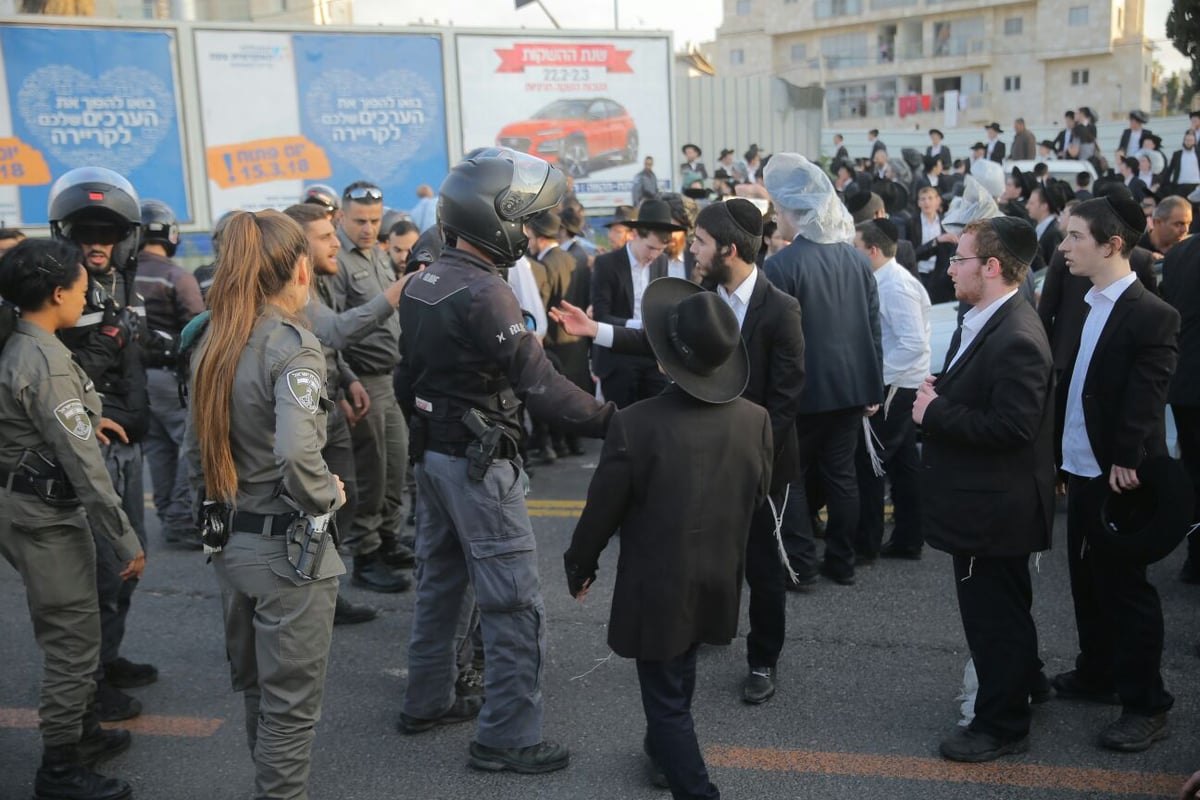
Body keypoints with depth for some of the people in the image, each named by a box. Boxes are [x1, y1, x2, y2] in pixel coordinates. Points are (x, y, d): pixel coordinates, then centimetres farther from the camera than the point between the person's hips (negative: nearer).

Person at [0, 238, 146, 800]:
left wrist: (84, 419, 16)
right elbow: (83, 465, -24)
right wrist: (126, 542, -20)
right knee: (73, 639, 1)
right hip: (48, 515, -10)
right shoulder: (48, 361, -22)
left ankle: (81, 729, 38)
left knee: (71, 628, 22)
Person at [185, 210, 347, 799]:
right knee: (291, 704, 7)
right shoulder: (293, 346, -19)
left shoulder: (211, 345, 4)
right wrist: (330, 496, -14)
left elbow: (196, 451, 9)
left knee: (254, 688, 22)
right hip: (286, 548, -8)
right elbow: (297, 455, -33)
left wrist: (218, 509, 18)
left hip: (231, 545, 8)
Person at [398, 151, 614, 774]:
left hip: (433, 449, 10)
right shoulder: (483, 293, -22)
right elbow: (538, 383, -26)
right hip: (479, 460, -9)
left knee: (439, 580, 21)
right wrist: (608, 420, -23)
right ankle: (507, 737, 7)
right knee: (514, 603, -1)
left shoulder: (422, 282, 6)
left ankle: (427, 700, 34)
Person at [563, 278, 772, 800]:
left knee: (665, 697, 8)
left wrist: (579, 566, 3)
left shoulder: (635, 424, -26)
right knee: (679, 678, 28)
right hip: (719, 584, 6)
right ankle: (666, 749, 51)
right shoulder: (755, 421, -12)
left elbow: (602, 510, -15)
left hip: (657, 587, -6)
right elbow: (756, 501, 2)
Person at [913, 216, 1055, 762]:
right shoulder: (983, 322, 6)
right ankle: (1021, 683, 44)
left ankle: (1002, 726, 22)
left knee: (994, 618, 6)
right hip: (984, 501, 10)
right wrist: (939, 395, -1)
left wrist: (934, 414, -22)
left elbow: (1012, 427, -30)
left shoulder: (1017, 340, -25)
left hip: (993, 511, -10)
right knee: (1002, 612, 25)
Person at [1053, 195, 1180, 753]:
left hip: (1119, 475, -8)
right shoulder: (1084, 304, 8)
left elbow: (1146, 399, -19)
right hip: (1081, 469, 8)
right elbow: (1068, 383, 9)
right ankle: (1096, 675, 36)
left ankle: (1145, 704, 15)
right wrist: (1061, 455, 8)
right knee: (1088, 578, 19)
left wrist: (1126, 462, -23)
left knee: (1125, 587, 2)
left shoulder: (1152, 315, -15)